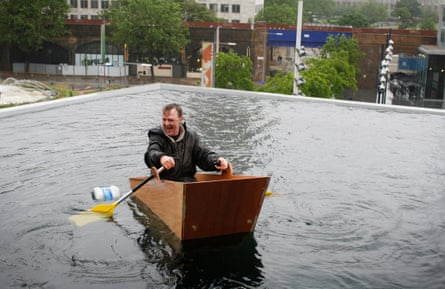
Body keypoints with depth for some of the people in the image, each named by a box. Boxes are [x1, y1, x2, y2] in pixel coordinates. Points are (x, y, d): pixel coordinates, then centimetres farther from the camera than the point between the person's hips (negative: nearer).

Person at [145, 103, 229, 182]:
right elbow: (151, 153, -17)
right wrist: (161, 157, -42)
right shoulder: (156, 135, 3)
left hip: (188, 183, 2)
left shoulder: (191, 137, 14)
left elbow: (203, 155, 6)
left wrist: (218, 161, -18)